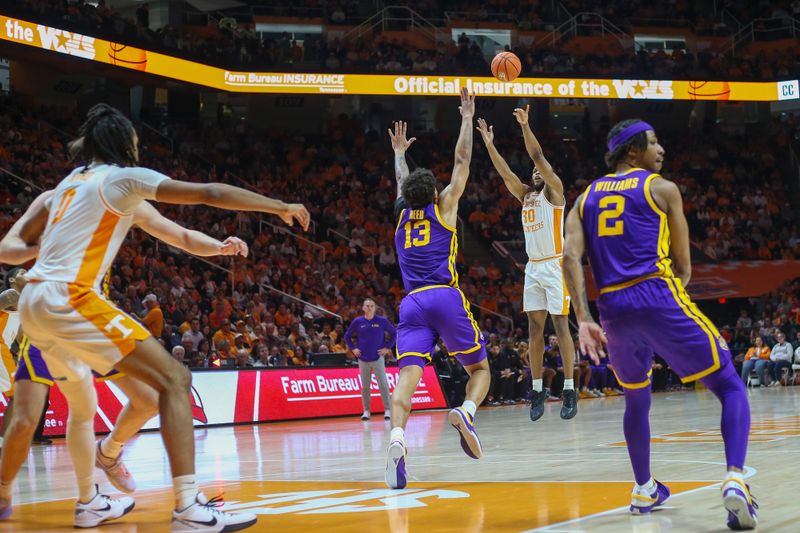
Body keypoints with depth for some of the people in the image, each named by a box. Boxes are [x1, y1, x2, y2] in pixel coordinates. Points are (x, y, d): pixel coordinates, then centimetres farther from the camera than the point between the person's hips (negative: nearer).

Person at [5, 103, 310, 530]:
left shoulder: (71, 181, 22)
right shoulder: (122, 177, 1)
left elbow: (26, 235, 32)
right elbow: (209, 193, -3)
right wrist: (280, 207, 5)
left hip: (33, 302, 9)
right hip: (69, 298, -9)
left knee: (82, 406, 29)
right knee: (174, 379, -11)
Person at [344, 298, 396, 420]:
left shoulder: (382, 321, -2)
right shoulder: (357, 322, 2)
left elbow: (394, 333, 8)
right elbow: (347, 336, 14)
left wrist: (388, 347, 1)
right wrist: (353, 348, 4)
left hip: (378, 358, -2)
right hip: (363, 359, 2)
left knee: (383, 385, -7)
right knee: (365, 387, 5)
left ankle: (387, 410, -4)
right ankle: (366, 411, 14)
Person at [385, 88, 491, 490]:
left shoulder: (402, 213, 21)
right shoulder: (443, 207, 13)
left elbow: (403, 182, 42)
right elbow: (462, 161, 17)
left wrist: (399, 152, 58)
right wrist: (467, 119, 26)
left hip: (412, 304, 2)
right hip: (446, 298, -2)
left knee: (408, 373, -14)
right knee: (479, 368, 12)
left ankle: (397, 438, -40)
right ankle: (466, 412, -21)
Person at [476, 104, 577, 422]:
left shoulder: (553, 192, -1)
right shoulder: (525, 195, 17)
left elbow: (539, 157, -12)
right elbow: (505, 172, 10)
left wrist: (525, 126, -20)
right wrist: (488, 144, 1)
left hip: (555, 266, -7)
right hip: (533, 268, 7)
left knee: (560, 325, -8)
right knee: (535, 327, 4)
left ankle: (570, 389, -8)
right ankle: (537, 389, 8)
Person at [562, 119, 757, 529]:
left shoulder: (586, 199, 18)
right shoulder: (662, 189, 7)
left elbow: (571, 257, 3)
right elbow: (682, 265, 7)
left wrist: (583, 320, 0)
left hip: (613, 310, 5)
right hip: (658, 298, -5)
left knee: (636, 399, 29)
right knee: (730, 388, 2)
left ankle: (644, 490, 34)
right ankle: (735, 480, -19)